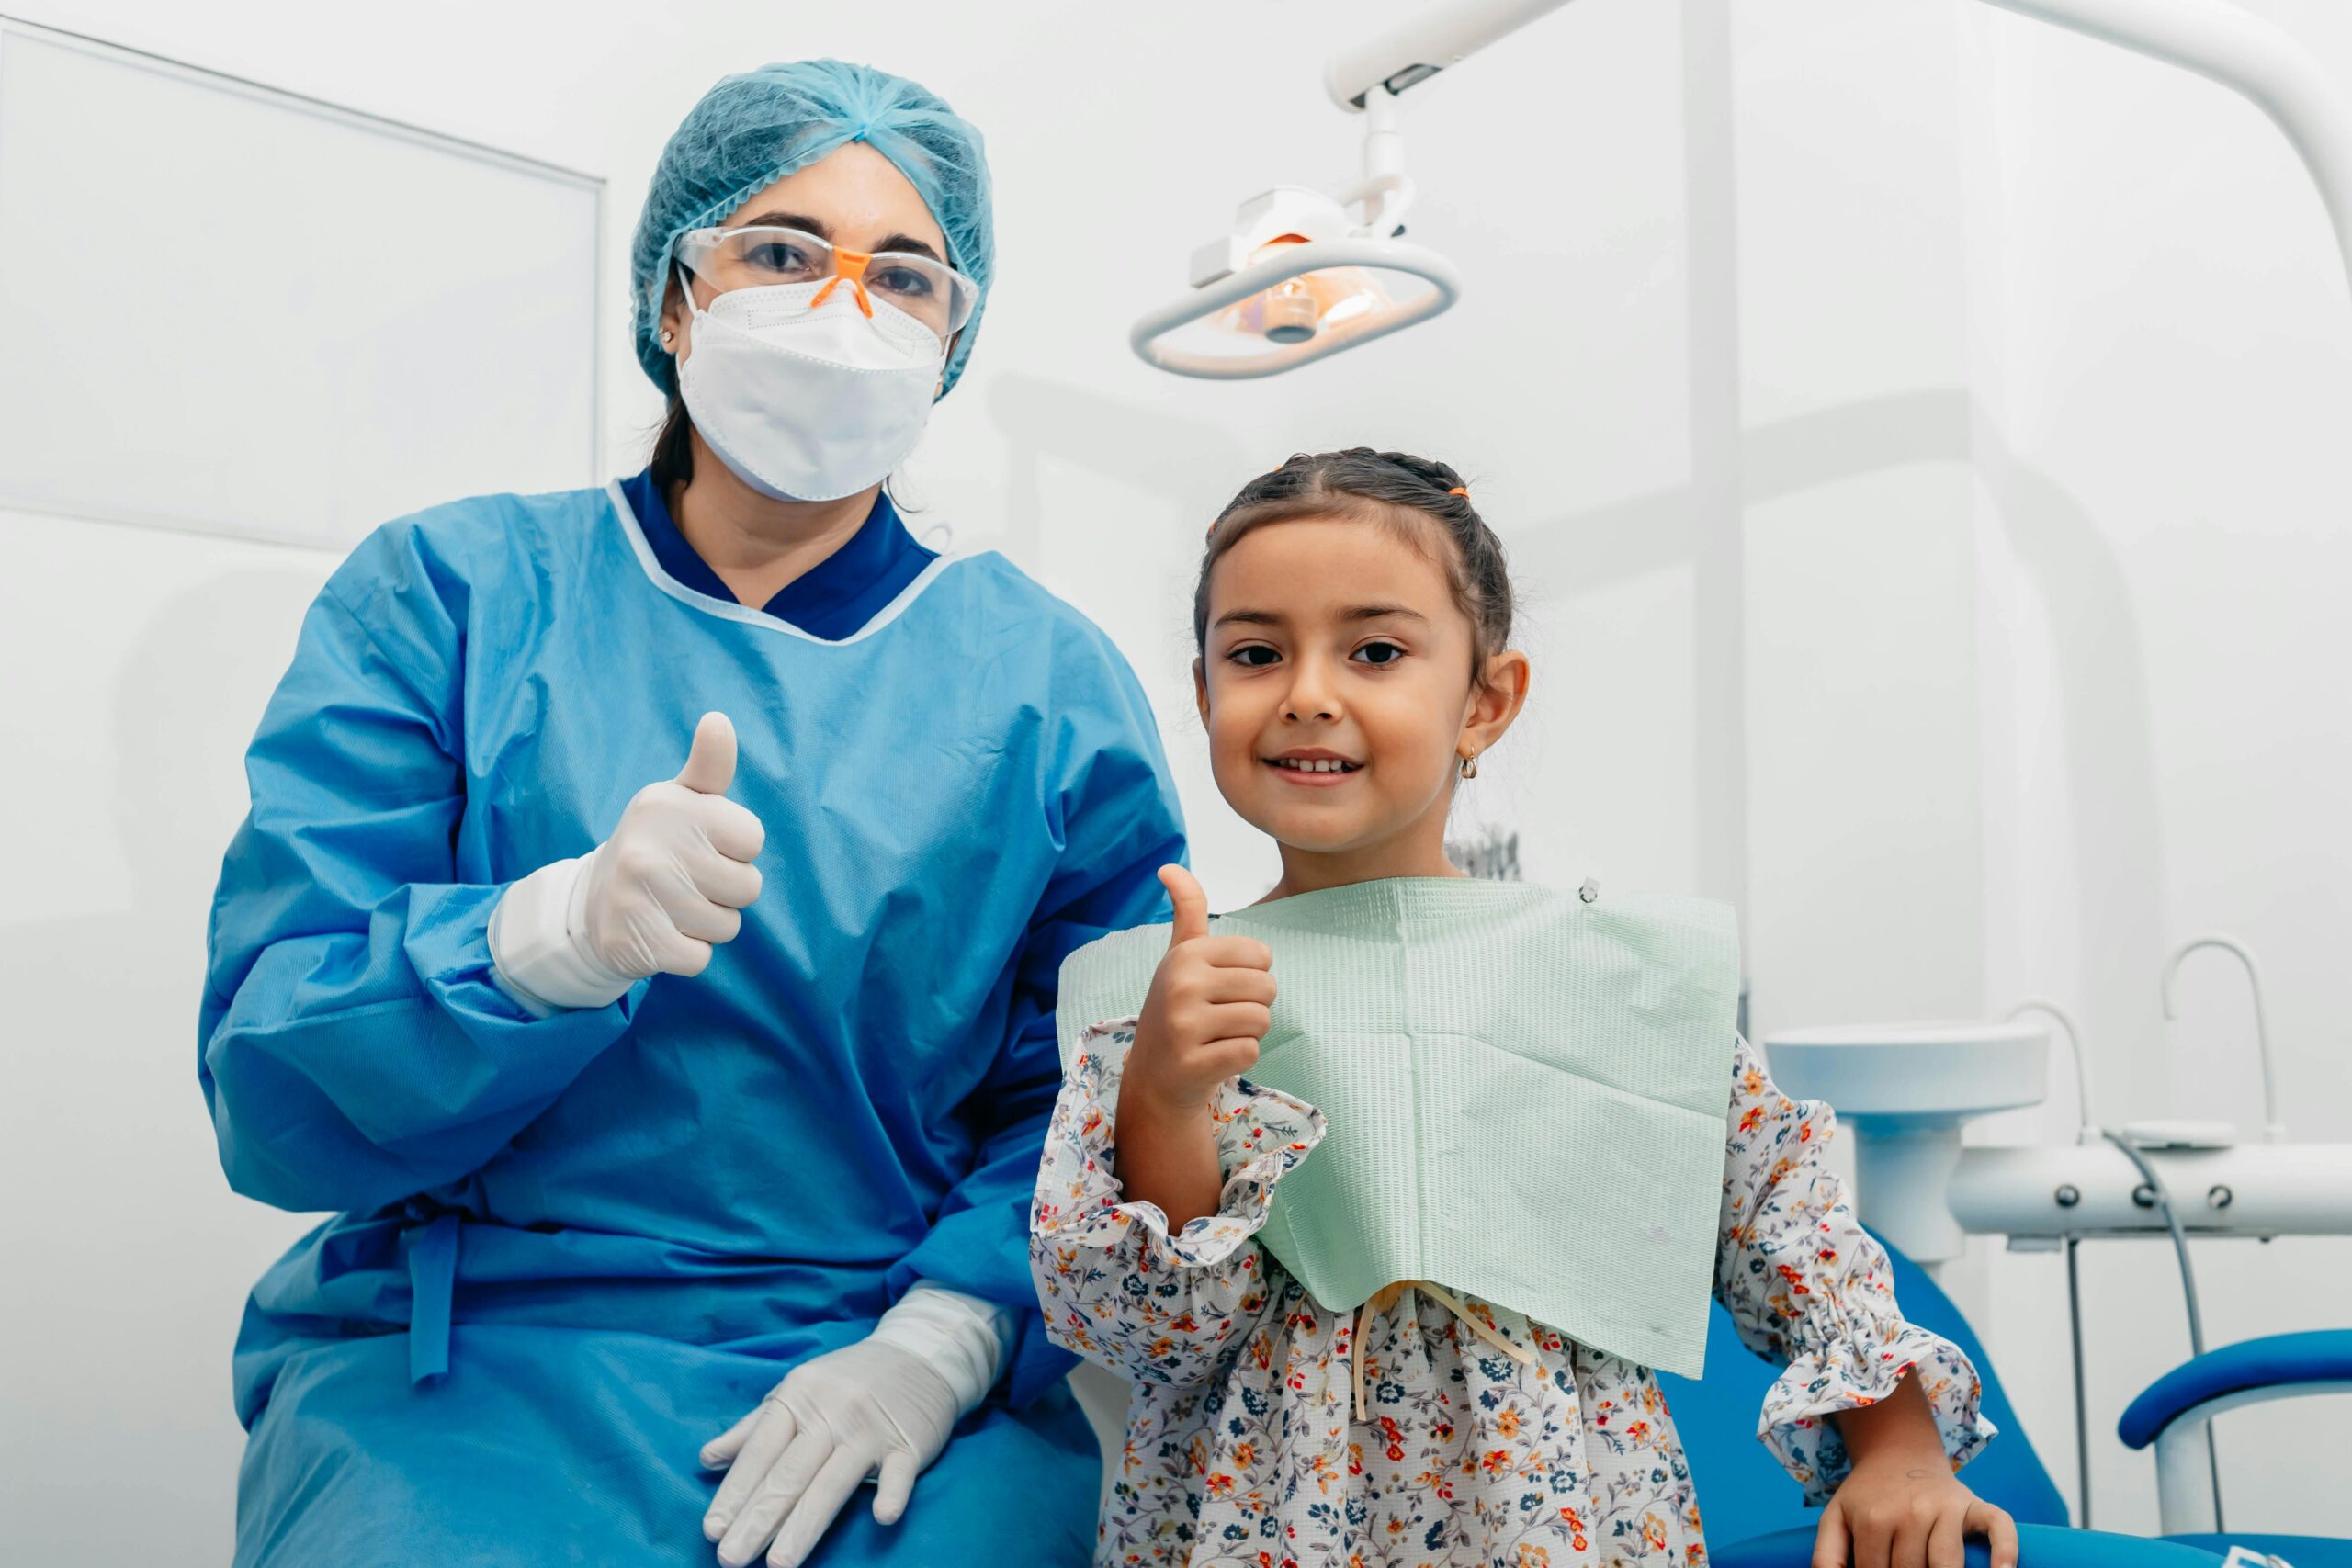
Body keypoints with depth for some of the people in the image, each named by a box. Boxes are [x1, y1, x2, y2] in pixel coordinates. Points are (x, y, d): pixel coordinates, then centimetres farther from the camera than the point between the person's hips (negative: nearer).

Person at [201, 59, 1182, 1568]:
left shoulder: (1053, 680, 5)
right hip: (463, 1352, 0)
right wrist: (554, 934, -25)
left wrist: (939, 1343, -18)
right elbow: (272, 1090, -5)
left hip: (897, 1354, 1)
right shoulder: (446, 594, 3)